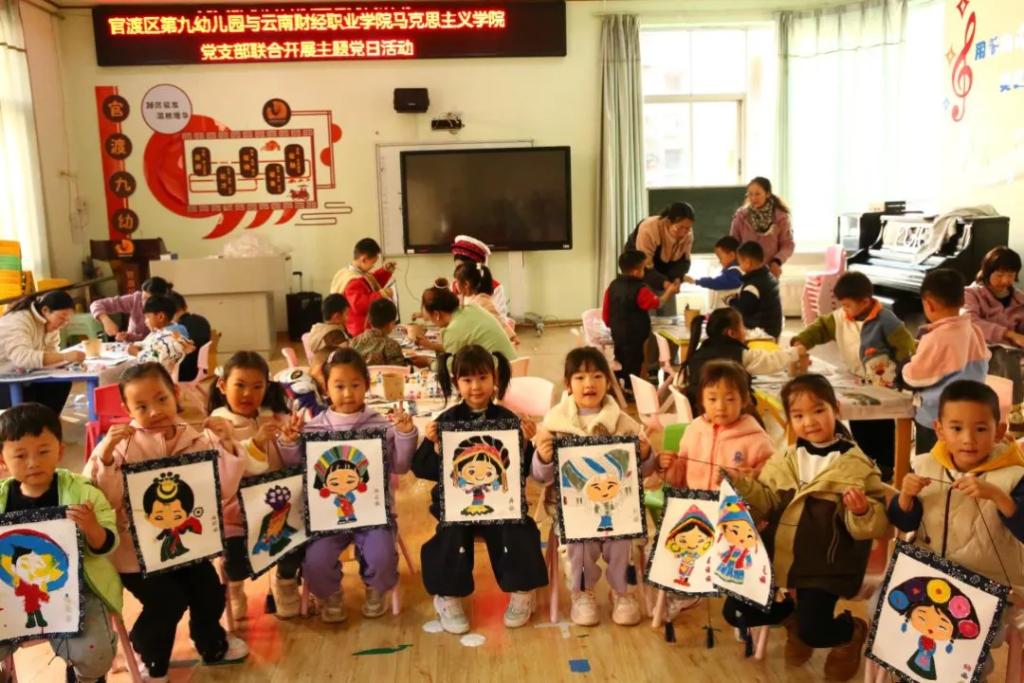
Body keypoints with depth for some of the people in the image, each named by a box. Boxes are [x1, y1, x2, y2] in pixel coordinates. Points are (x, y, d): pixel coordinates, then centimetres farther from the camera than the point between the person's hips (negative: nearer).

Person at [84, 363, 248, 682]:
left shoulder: (197, 440, -5)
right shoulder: (120, 445, -14)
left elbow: (223, 492, -9)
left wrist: (227, 447, -19)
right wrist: (104, 457, -32)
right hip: (137, 549, -4)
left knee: (210, 592, 3)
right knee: (168, 600, -14)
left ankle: (212, 644, 36)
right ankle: (149, 655, 19)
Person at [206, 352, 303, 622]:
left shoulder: (276, 417, 2)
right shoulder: (217, 425, -6)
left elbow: (292, 465, 0)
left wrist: (289, 441, -22)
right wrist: (256, 442, -34)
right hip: (235, 508, -2)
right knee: (237, 557, -21)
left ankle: (285, 579, 17)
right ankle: (234, 585, 19)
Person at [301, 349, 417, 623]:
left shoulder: (383, 425, 0)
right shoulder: (313, 428, 2)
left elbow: (400, 467, -1)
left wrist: (405, 434, -14)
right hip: (329, 512, 1)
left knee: (381, 556, -22)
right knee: (315, 561, -20)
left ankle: (376, 590, 17)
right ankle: (330, 595, 18)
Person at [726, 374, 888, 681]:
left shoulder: (858, 466, -9)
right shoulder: (782, 461, 4)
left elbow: (876, 526, -10)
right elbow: (766, 506, 5)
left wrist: (862, 512, -31)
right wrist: (743, 485, -12)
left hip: (825, 566, -4)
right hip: (777, 556, 5)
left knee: (813, 632, -15)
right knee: (737, 612, 0)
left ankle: (853, 631, 21)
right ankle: (793, 615, 28)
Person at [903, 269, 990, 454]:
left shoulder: (936, 338, -23)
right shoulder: (975, 331, 0)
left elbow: (914, 376, -17)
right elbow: (982, 367, 14)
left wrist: (904, 370, 5)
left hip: (936, 419, -7)